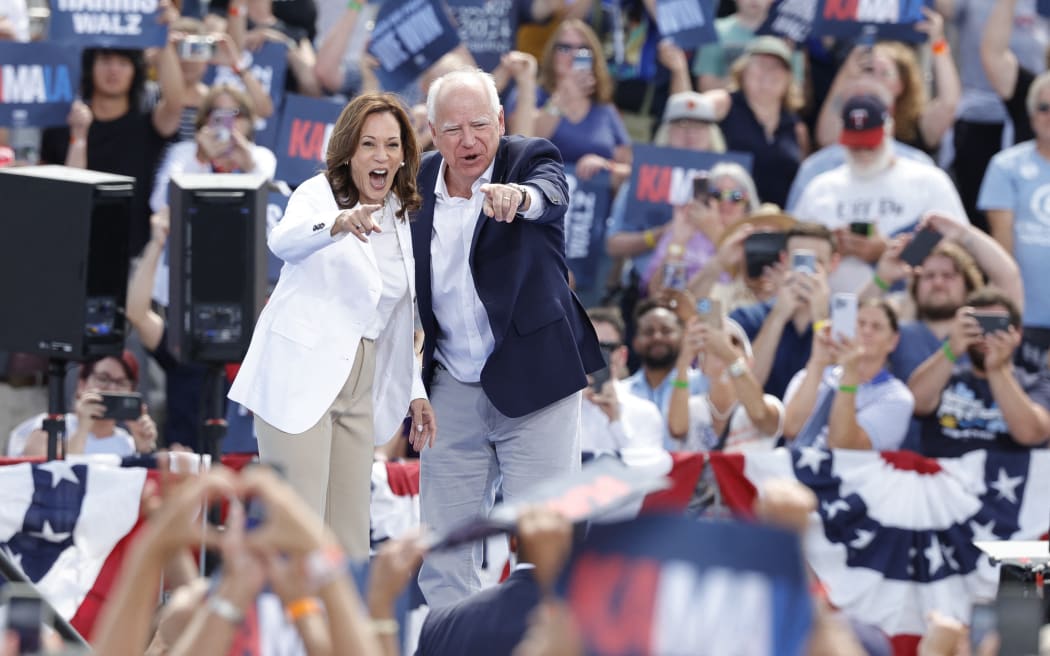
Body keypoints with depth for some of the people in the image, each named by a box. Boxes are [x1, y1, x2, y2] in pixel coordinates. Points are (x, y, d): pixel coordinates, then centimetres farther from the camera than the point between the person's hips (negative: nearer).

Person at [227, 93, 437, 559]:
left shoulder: (401, 218, 14)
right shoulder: (318, 194, -6)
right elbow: (284, 241, -30)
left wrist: (414, 391, 17)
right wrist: (338, 224, -50)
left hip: (360, 390, 7)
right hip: (300, 379, -7)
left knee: (350, 535, 7)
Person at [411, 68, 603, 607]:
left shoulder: (531, 160, -8)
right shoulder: (419, 183, 3)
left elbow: (552, 195, -32)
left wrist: (521, 196, -56)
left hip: (531, 380, -4)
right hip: (452, 390, 4)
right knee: (444, 545, 7)